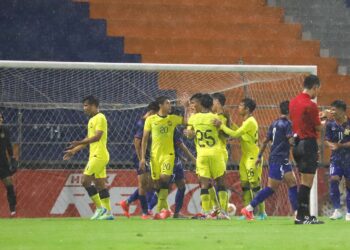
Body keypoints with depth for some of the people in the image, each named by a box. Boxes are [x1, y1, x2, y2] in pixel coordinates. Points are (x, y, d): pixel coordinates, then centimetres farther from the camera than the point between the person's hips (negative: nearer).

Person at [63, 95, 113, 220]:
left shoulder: (100, 118, -10)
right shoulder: (92, 120, 20)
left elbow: (97, 137, -22)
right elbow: (88, 139, 27)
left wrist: (79, 143, -28)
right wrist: (73, 151, 25)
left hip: (99, 156, -10)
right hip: (95, 155, 10)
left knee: (86, 181, -12)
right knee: (100, 185, 7)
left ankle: (100, 208, -9)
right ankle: (107, 212, 6)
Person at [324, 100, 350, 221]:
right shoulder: (330, 124, 0)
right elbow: (327, 140, 3)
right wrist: (333, 145, -18)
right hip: (336, 158, 2)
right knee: (333, 180, -18)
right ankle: (337, 210, -12)